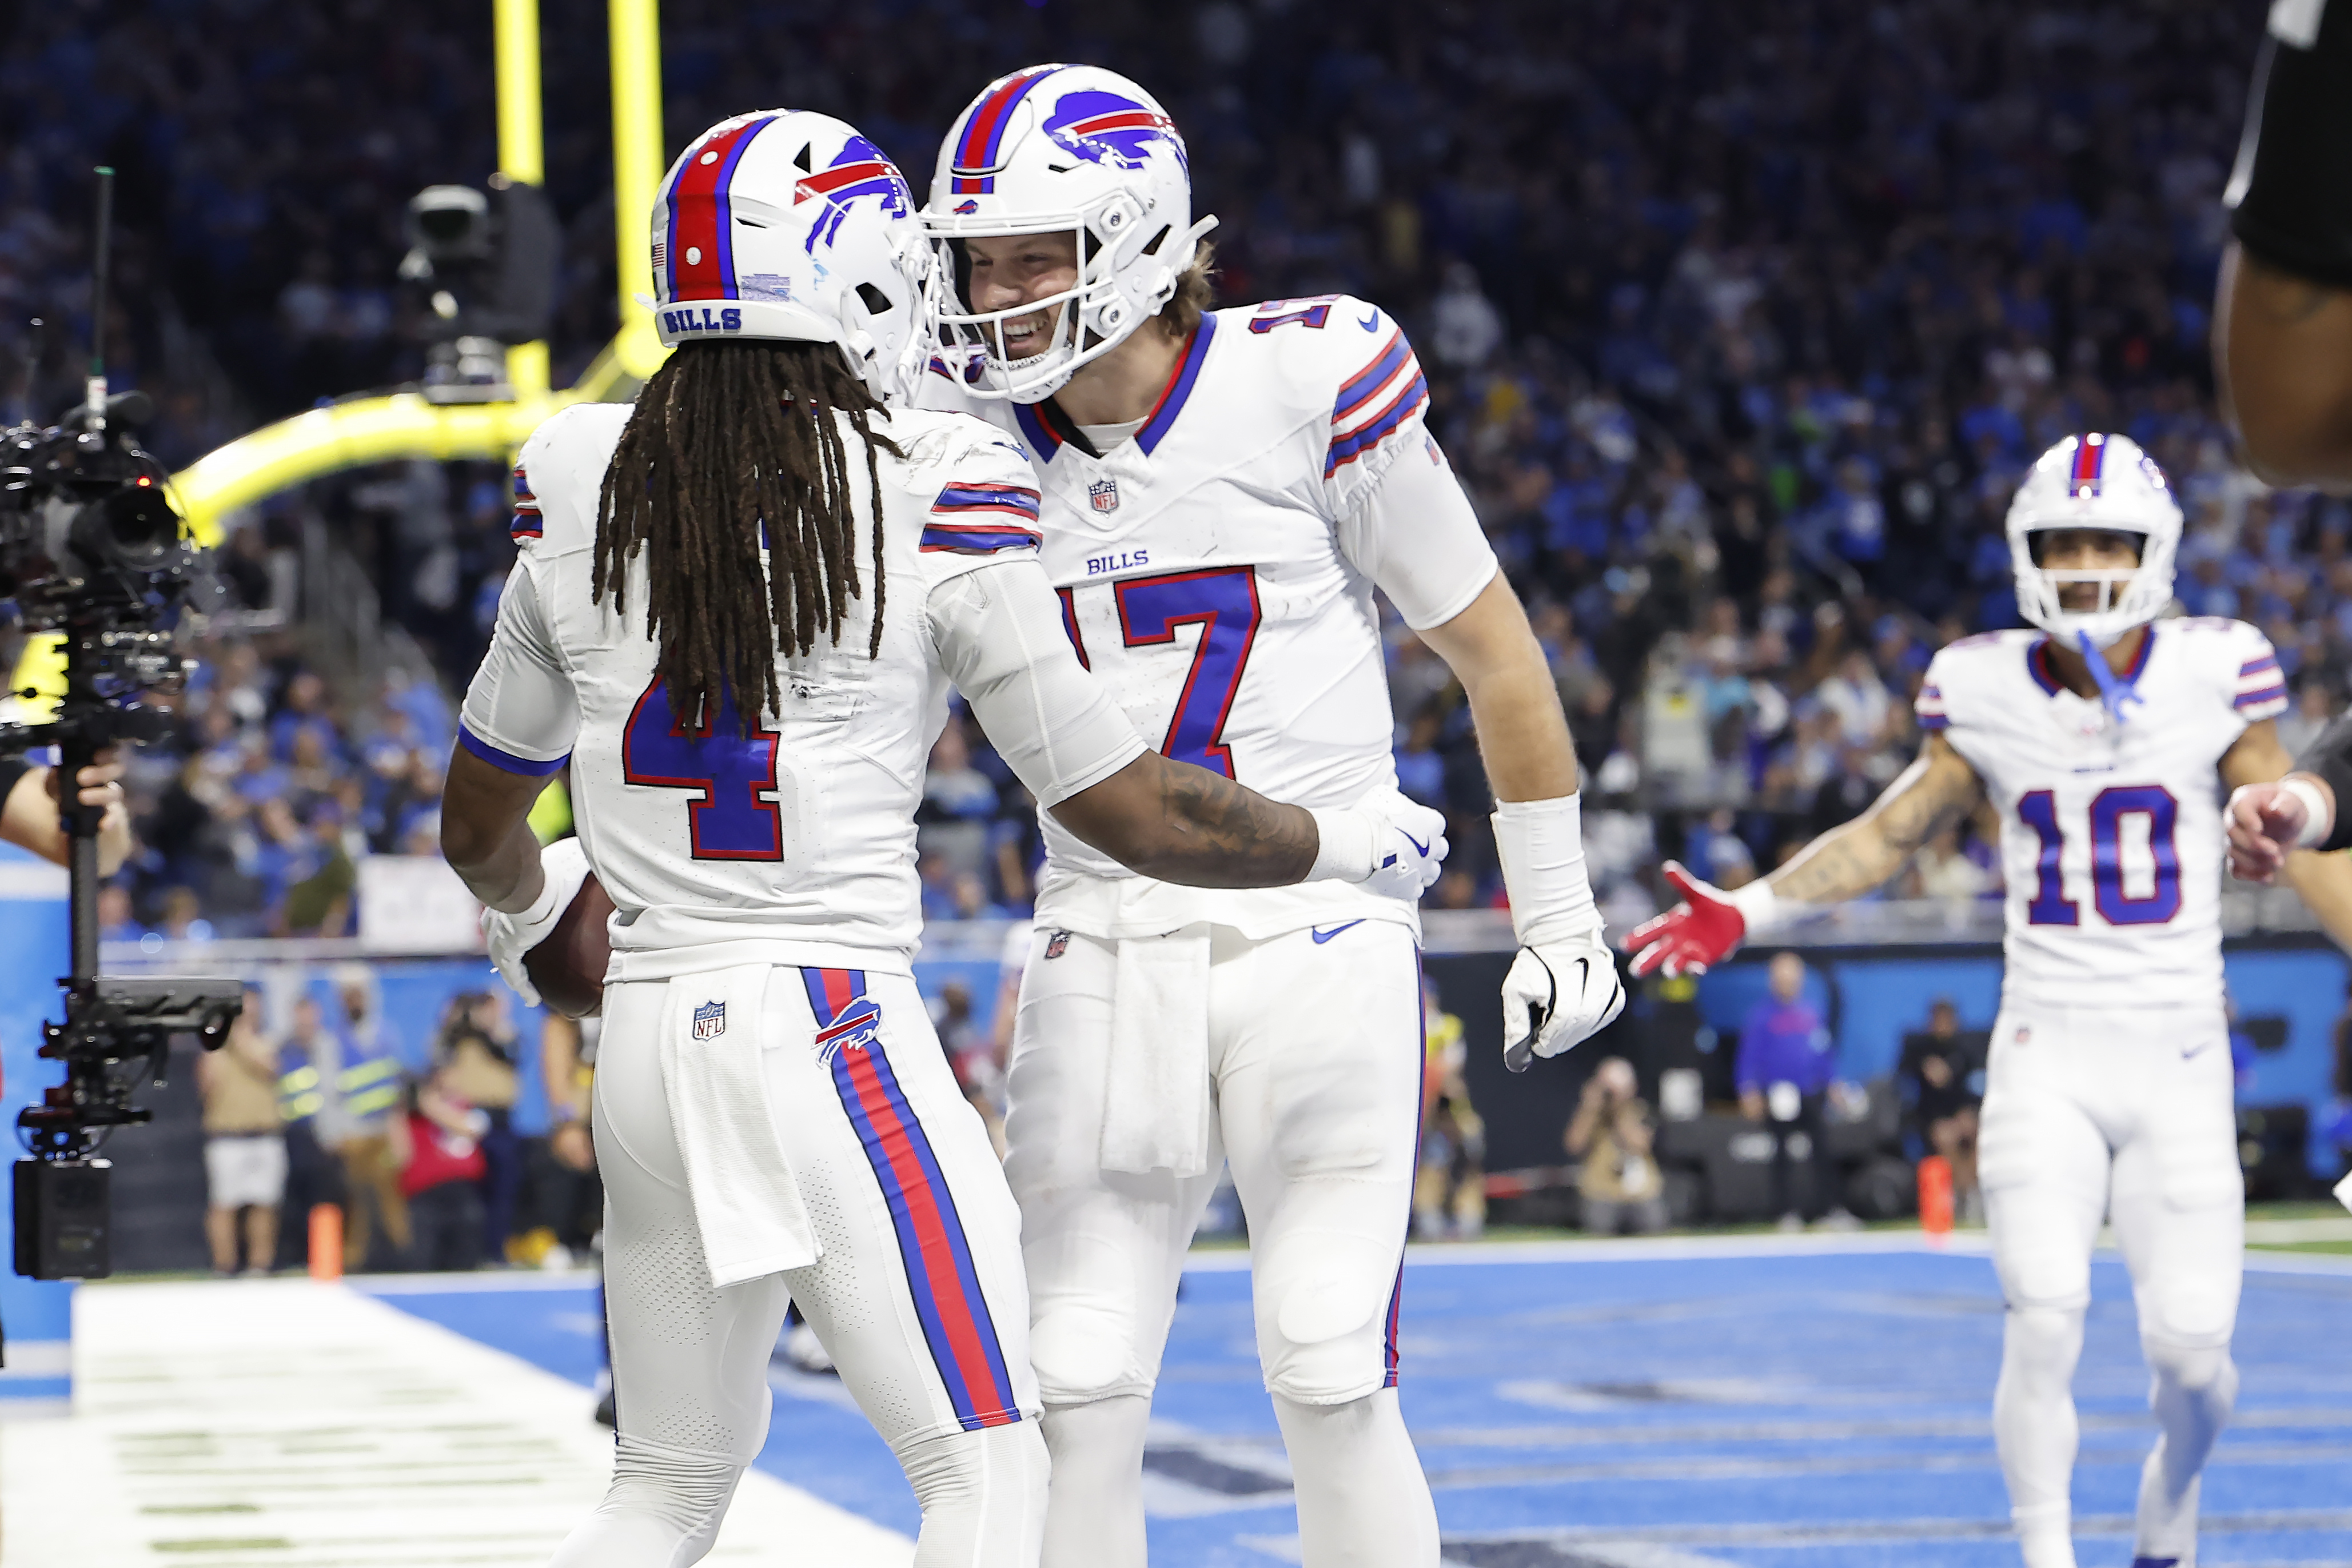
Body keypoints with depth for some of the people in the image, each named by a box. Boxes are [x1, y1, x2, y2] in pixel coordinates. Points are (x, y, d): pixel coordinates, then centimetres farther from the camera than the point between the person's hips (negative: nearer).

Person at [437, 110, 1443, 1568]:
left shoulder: (579, 492, 6)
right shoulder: (938, 501, -8)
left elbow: (481, 823, 19)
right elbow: (1131, 810, -3)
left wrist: (527, 902, 42)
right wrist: (1350, 841, 14)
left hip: (647, 1037, 6)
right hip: (832, 1029, -6)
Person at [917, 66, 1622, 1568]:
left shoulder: (1305, 382, -9)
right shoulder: (966, 426, 1)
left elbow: (1491, 649, 1)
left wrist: (1559, 917, 6)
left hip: (1318, 942, -3)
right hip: (1105, 952, 3)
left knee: (1335, 1388, -5)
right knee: (1079, 1398, 1)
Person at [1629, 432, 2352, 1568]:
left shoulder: (2213, 677, -3)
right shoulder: (1989, 693, 1)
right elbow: (1888, 835, 10)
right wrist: (1745, 914, 1)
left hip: (2177, 1059, 0)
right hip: (2047, 1056, 0)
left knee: (2189, 1343, -4)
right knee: (2046, 1316, -15)